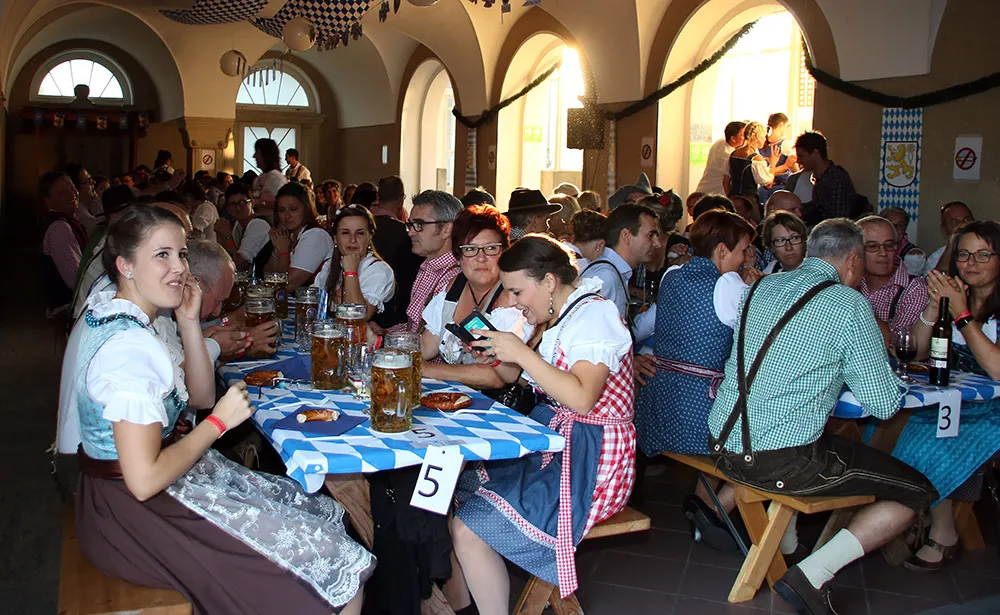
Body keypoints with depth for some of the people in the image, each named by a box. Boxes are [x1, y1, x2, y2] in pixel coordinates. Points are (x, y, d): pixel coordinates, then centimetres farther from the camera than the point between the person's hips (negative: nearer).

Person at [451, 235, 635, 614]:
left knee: (468, 530, -18)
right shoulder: (553, 318, 12)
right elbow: (526, 379, 19)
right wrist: (499, 359, 1)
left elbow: (581, 398, -29)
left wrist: (521, 352, -24)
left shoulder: (594, 315, -16)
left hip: (587, 460, -9)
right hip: (548, 445, 10)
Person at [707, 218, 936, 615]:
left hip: (721, 446, 8)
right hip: (783, 460, -8)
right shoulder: (849, 303, -8)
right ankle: (813, 574, -6)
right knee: (917, 491, 5)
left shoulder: (763, 287, 11)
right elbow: (884, 405, -5)